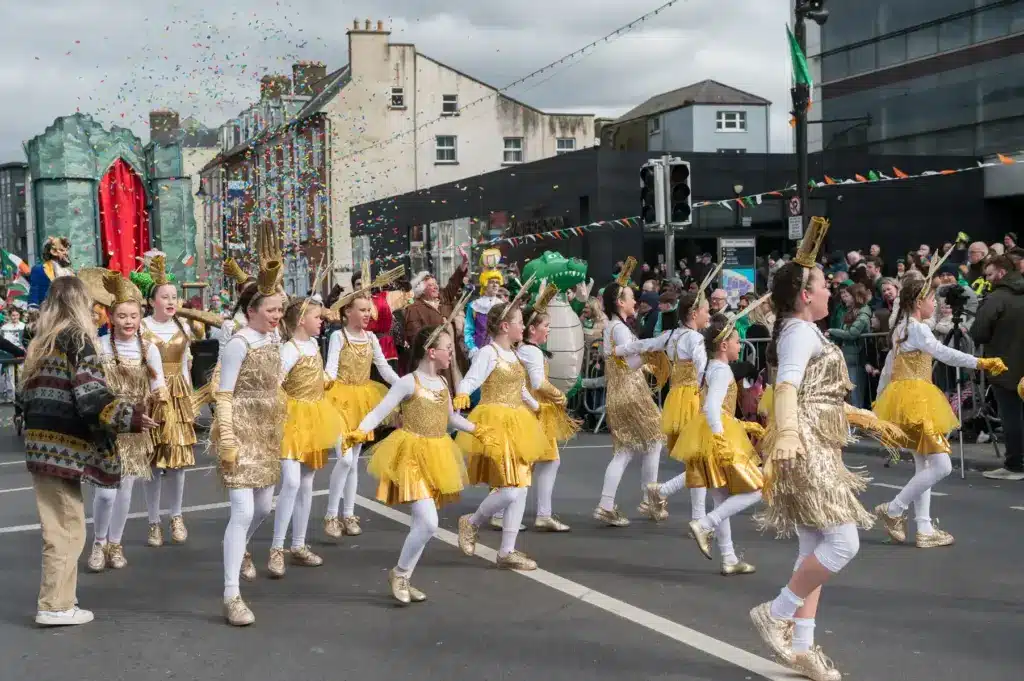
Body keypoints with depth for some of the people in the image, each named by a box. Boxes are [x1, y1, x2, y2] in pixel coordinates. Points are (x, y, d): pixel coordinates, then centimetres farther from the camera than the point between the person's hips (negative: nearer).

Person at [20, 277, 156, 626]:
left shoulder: (40, 342, 16)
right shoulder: (77, 338, -7)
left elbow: (26, 395, 17)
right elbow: (91, 396, -16)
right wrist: (129, 417, -11)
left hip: (39, 441, 8)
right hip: (63, 445, -8)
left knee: (56, 527, 15)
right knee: (68, 528, 0)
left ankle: (57, 597, 22)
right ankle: (55, 606, 3)